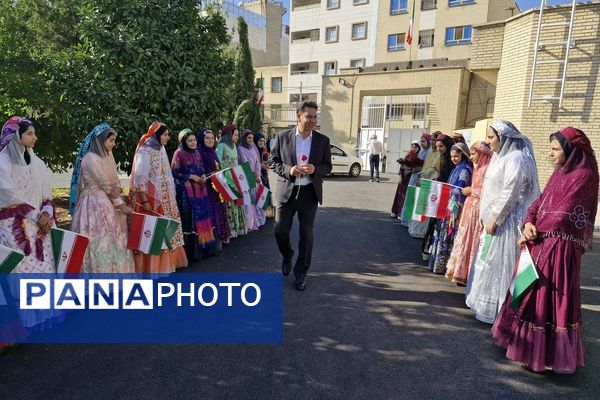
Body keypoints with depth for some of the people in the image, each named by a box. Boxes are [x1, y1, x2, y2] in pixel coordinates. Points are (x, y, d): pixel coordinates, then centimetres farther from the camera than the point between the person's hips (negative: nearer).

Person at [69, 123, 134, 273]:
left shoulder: (105, 156, 12)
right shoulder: (91, 158, -15)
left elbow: (113, 185, 10)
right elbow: (107, 187, -14)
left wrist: (121, 204, 1)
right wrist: (120, 204, -4)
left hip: (104, 203, 9)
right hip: (95, 205, -9)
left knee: (108, 242, 11)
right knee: (100, 244, -3)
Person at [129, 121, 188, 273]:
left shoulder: (161, 149, 11)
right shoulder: (145, 151, -12)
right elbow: (140, 178, -16)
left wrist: (171, 196, 13)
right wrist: (144, 200, -20)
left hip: (164, 198, 8)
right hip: (150, 198, -8)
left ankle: (166, 261, 25)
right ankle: (151, 266, 7)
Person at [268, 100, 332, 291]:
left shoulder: (323, 140, 0)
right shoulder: (283, 136, -1)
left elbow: (327, 166, 5)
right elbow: (272, 161, 2)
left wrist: (315, 169, -17)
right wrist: (288, 170, -17)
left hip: (309, 193, 0)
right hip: (286, 191, 0)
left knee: (306, 235, 5)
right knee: (280, 231, 6)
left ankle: (301, 273, 22)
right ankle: (287, 256, 39)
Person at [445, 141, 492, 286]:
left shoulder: (487, 169, -13)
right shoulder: (478, 168, 15)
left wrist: (471, 191, -11)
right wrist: (469, 190, 7)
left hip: (478, 210, -9)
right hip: (470, 208, 9)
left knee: (474, 242, -3)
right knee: (466, 241, 11)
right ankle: (464, 274, 20)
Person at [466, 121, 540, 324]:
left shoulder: (516, 159, -15)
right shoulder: (502, 156, 15)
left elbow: (510, 194, -21)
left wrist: (494, 219, -19)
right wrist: (489, 217, 16)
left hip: (507, 220, -10)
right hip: (495, 217, 10)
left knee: (498, 263, -3)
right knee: (490, 261, 15)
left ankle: (496, 309, 8)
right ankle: (487, 303, 28)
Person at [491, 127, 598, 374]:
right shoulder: (560, 172, 13)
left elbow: (561, 214, -18)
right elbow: (539, 201, 9)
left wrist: (533, 233, -9)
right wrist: (529, 223, -9)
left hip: (558, 247, -9)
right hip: (542, 242, 9)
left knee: (548, 298, 0)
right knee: (530, 291, 16)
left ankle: (545, 352, 15)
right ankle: (527, 341, 32)